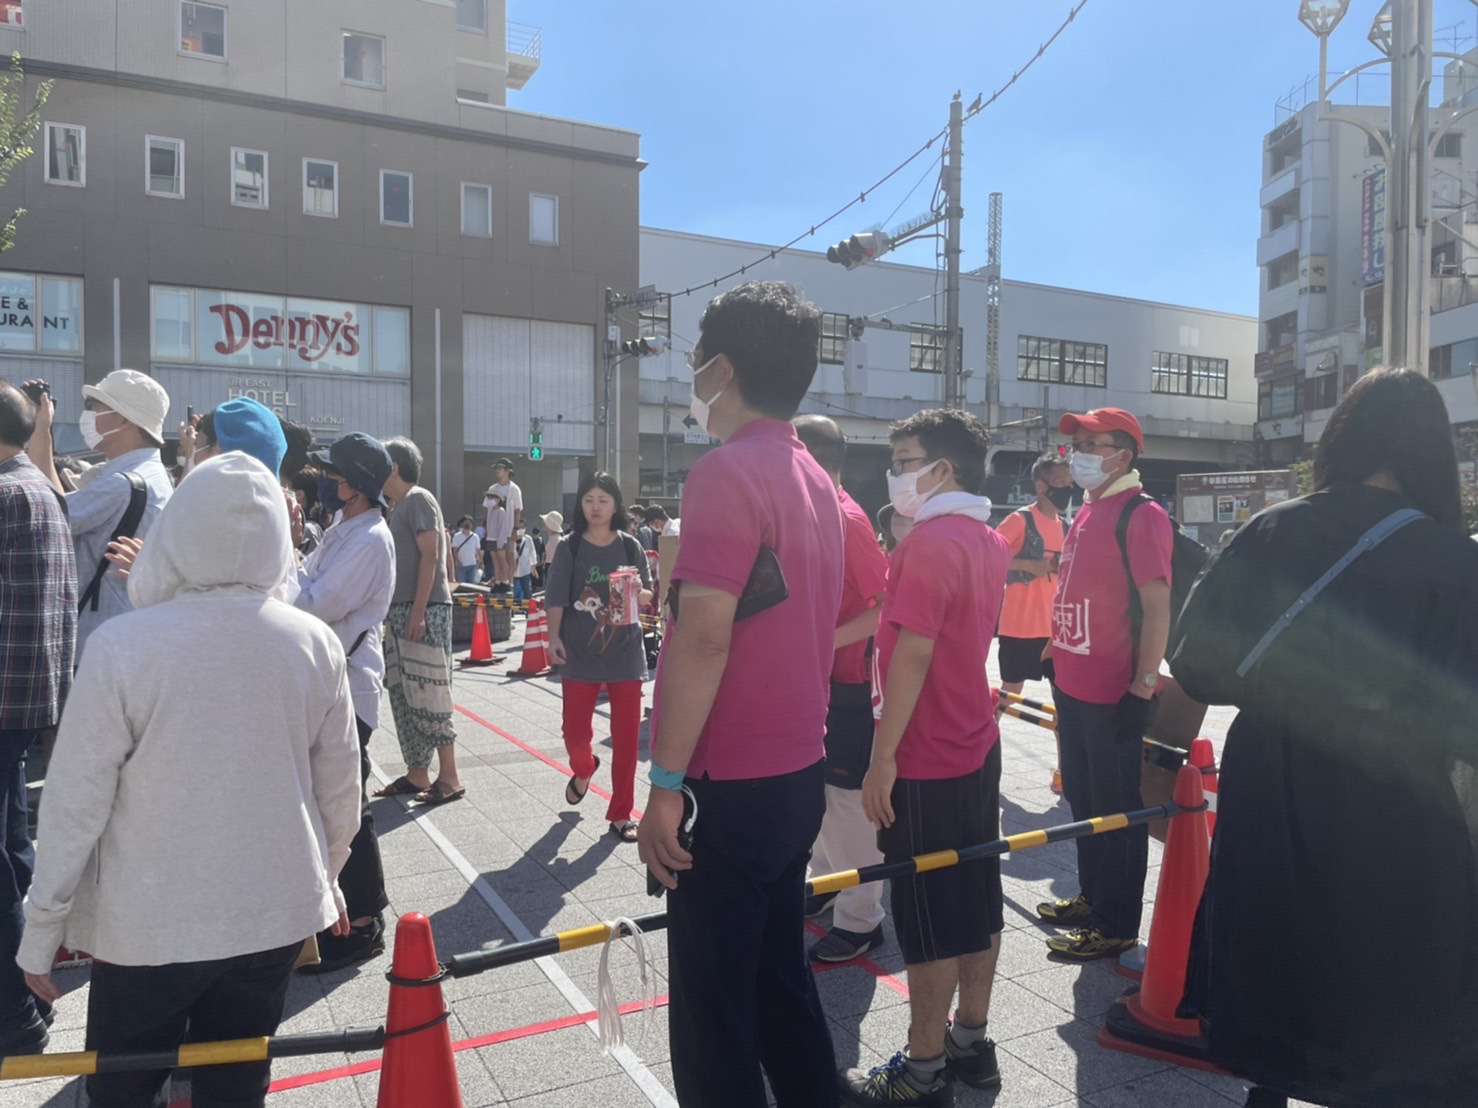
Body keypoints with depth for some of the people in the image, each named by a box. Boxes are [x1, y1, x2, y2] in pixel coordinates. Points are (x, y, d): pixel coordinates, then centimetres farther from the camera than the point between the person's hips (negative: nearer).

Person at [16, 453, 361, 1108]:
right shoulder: (315, 643, -10)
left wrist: (40, 932, 3)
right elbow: (339, 789, 0)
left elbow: (75, 802, -12)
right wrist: (324, 878, 17)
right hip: (277, 915, 3)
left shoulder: (122, 645, -18)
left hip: (150, 926, -2)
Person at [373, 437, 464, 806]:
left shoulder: (418, 499, -8)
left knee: (427, 696, -7)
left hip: (424, 611, -9)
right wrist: (394, 612, 15)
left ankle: (449, 778, -2)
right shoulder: (399, 506, 19)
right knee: (403, 697, 10)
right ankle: (417, 774, 17)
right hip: (401, 612, 9)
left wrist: (418, 612, -22)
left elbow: (429, 557, -16)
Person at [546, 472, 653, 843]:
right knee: (575, 733, 4)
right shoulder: (570, 548, -1)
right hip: (580, 653, 0)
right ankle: (583, 770, 41)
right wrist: (554, 637, -14)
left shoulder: (630, 547, 2)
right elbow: (557, 598, -2)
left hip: (625, 652, 1)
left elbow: (649, 594, 6)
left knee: (626, 736, 1)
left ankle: (621, 813, 14)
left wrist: (635, 593, -16)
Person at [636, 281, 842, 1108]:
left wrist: (666, 781, -17)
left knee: (714, 1005, 5)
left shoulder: (728, 472, -16)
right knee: (779, 973, 20)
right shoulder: (815, 480, 11)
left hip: (732, 783, -9)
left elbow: (703, 638, -23)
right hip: (799, 772, 9)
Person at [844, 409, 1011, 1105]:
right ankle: (971, 1041, 30)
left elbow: (912, 654, -23)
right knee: (978, 901, 16)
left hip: (926, 763, -9)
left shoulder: (930, 542, -18)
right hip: (978, 748, 9)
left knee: (928, 917, 3)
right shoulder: (989, 542, 8)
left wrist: (883, 758, -20)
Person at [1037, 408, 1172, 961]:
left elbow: (1157, 605, -19)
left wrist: (1143, 685, -20)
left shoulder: (1142, 516, -15)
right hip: (1072, 683, 9)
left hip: (1112, 692, -9)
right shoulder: (1087, 510, 13)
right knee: (1082, 795, 20)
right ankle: (1091, 898, 36)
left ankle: (1118, 926, 17)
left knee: (1116, 809, 4)